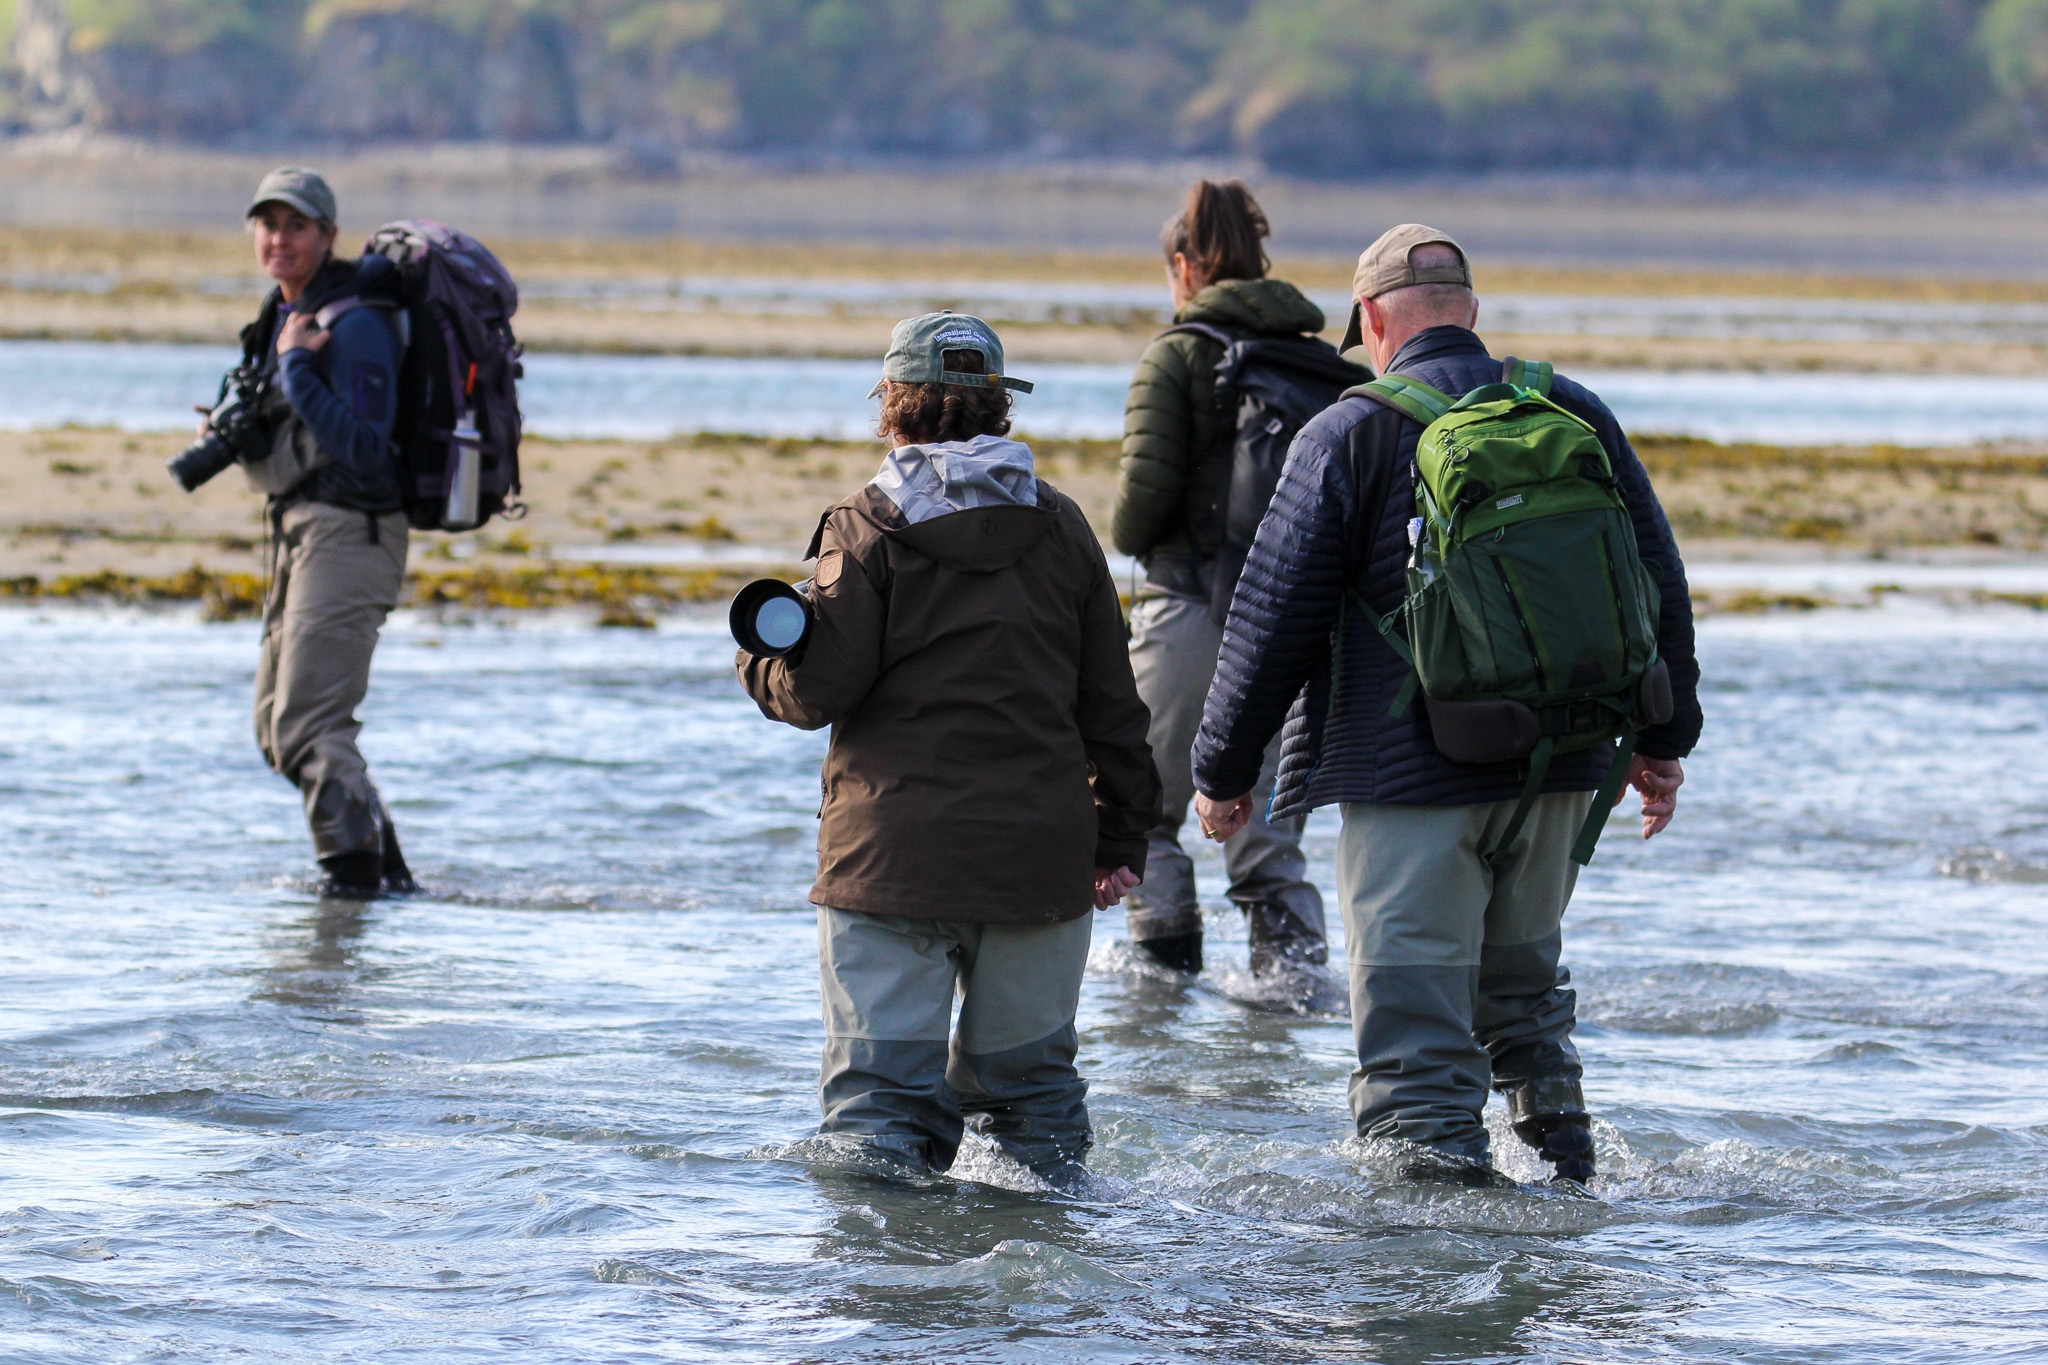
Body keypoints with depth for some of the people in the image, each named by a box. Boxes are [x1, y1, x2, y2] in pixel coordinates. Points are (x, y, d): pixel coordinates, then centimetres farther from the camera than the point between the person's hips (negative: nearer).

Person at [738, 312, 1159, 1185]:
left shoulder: (868, 528, -4)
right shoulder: (1060, 528, 9)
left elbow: (820, 688, -9)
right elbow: (1111, 703, 12)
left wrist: (758, 662, 12)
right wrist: (1122, 835, 19)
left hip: (894, 851, -4)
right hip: (1038, 852, 4)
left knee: (880, 1085, -4)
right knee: (1028, 1073, 16)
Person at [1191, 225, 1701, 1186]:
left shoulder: (1347, 437, -6)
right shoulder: (1575, 415, 7)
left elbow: (1274, 620, -5)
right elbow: (1658, 581, 14)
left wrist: (1223, 770, 6)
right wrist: (1663, 739, 25)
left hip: (1409, 774, -5)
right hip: (1559, 768, 5)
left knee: (1415, 1031, -3)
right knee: (1523, 981, 24)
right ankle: (1565, 1171, 27)